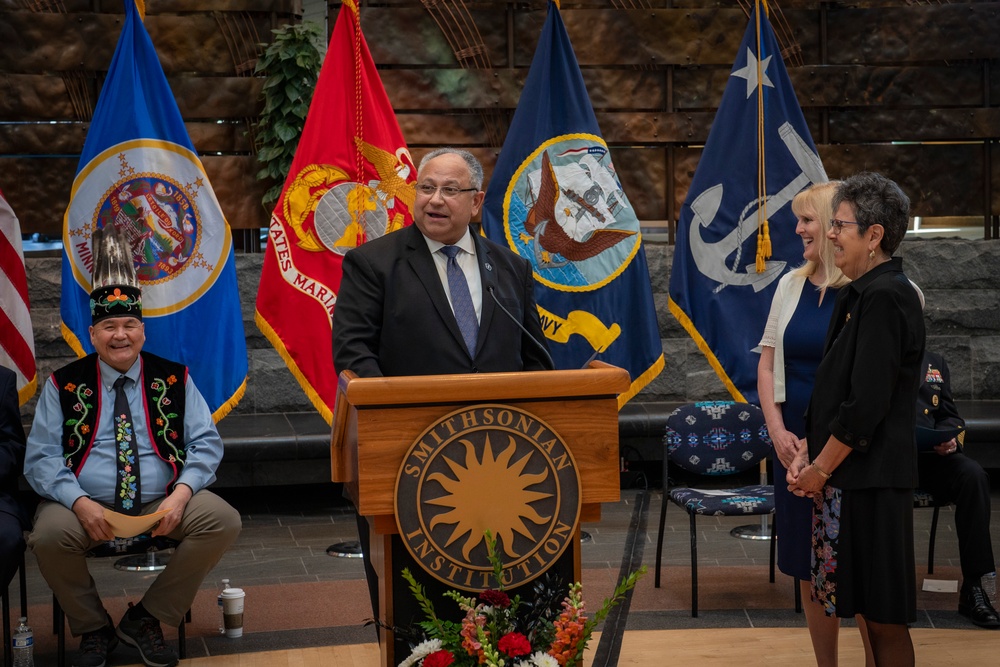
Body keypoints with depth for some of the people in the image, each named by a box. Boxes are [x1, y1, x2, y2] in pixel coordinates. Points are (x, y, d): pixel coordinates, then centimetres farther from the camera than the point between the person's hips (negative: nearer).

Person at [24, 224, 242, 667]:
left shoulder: (174, 380, 9)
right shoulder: (64, 385, 6)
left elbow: (206, 443, 5)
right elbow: (41, 458, 0)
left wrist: (182, 491, -15)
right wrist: (79, 502, -18)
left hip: (163, 505, 2)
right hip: (87, 505, -1)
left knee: (223, 521, -25)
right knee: (48, 536, -34)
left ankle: (146, 619, -6)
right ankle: (93, 628, -4)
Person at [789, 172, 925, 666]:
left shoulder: (884, 297, -17)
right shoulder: (860, 294, 14)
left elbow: (867, 403, -21)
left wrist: (820, 469, -12)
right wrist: (808, 455, 6)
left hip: (870, 480, -10)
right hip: (847, 476, 10)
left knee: (883, 617, -2)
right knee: (868, 610, 15)